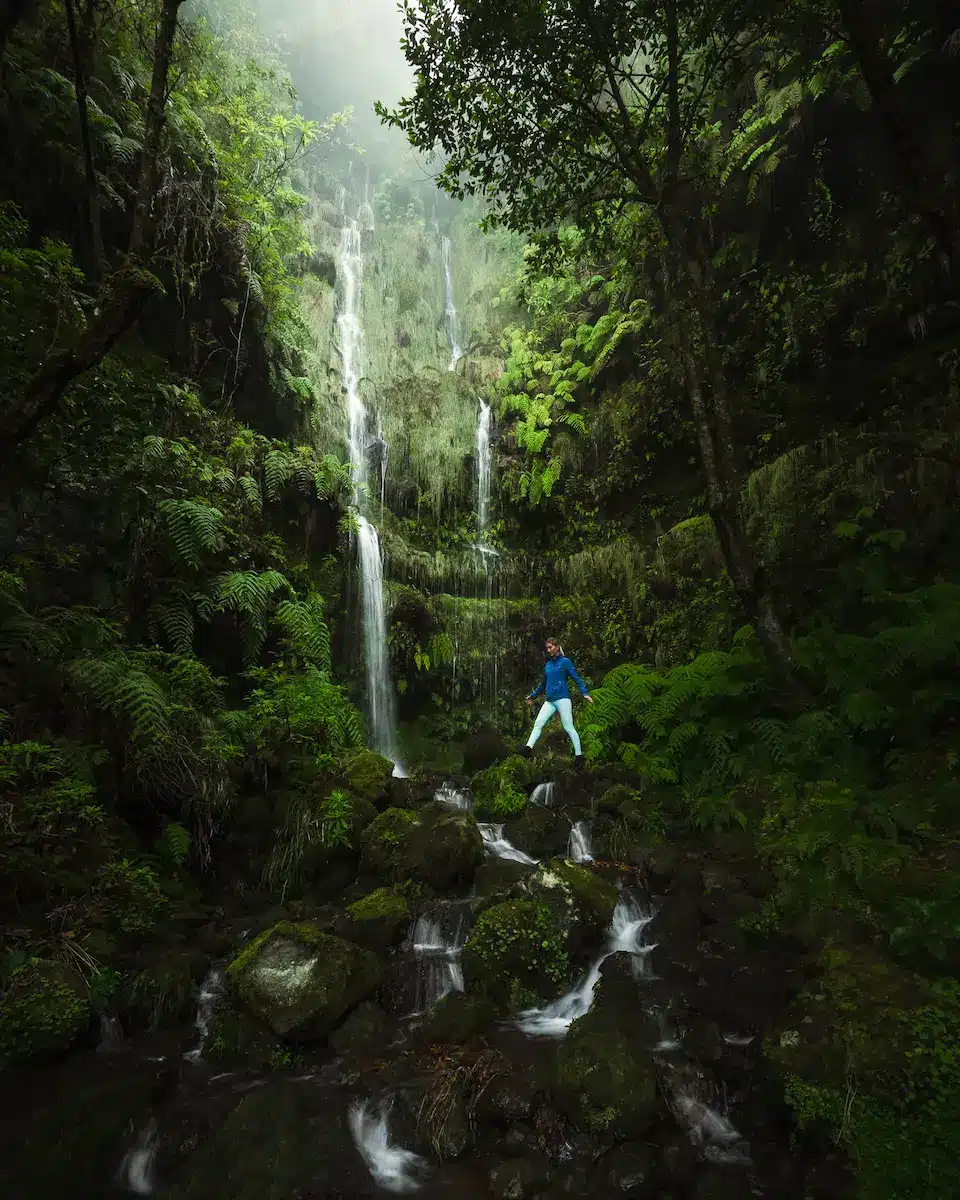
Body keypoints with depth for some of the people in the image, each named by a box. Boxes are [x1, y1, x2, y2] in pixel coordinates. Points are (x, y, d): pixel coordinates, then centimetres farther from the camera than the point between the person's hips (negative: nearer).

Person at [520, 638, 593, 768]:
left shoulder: (565, 661, -1)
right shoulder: (547, 665, 17)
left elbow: (577, 678, -5)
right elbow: (543, 683, 29)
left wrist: (585, 693, -17)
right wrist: (533, 695, 37)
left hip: (562, 699, -6)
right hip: (549, 701, 6)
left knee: (569, 728, -6)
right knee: (538, 723, -6)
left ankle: (579, 756, -1)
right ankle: (528, 748, -13)